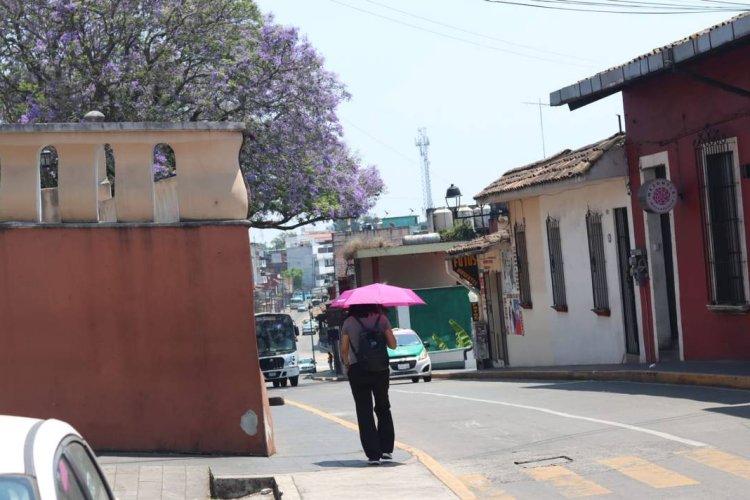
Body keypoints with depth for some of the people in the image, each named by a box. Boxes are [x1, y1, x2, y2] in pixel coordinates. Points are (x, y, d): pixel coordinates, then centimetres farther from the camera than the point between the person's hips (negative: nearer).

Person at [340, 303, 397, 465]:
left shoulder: (349, 322, -3)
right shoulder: (381, 319, -1)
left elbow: (344, 349, -3)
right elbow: (392, 345, -3)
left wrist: (347, 364, 16)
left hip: (357, 371, -1)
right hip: (380, 369, 1)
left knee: (364, 412, 3)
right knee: (383, 409, 20)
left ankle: (373, 454, -2)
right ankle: (386, 449, 18)